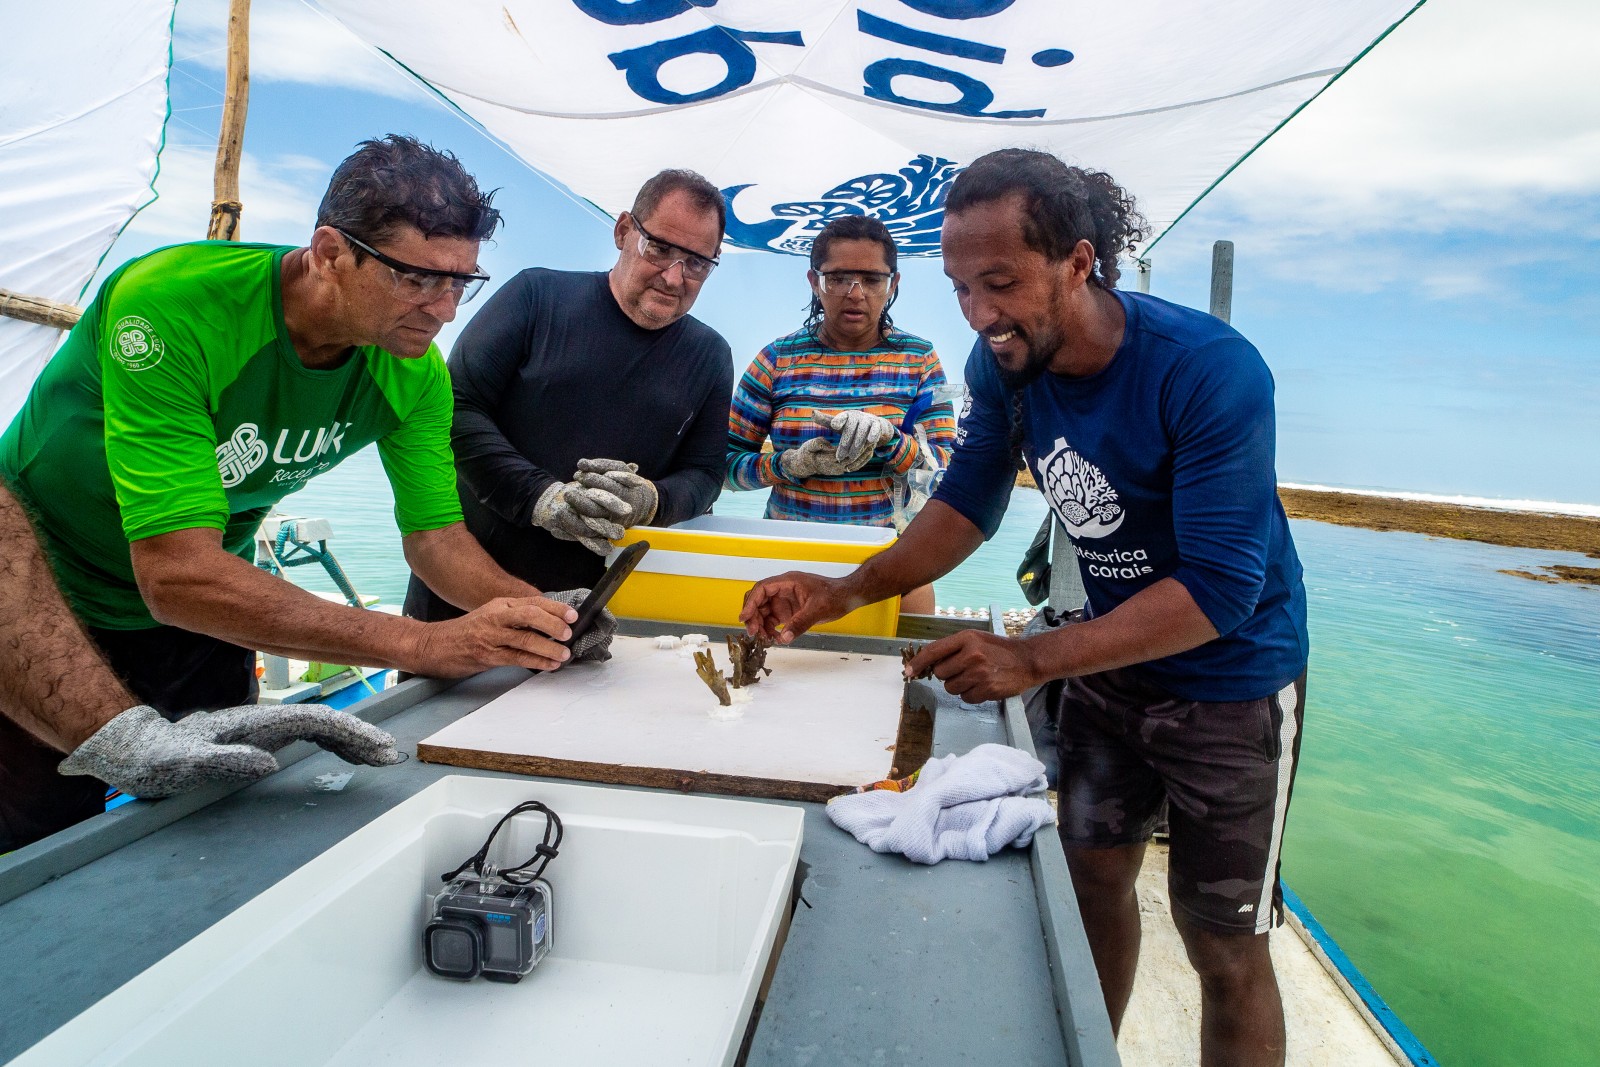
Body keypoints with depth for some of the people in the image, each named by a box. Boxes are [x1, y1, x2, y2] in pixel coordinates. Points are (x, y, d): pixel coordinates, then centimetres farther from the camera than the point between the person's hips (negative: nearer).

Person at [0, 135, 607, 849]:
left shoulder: (412, 371, -17)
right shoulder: (169, 304, -35)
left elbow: (434, 535, -9)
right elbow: (177, 577, -39)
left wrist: (538, 614, -29)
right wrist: (427, 644, -44)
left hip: (204, 610, 5)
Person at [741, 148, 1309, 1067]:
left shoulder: (1210, 371, -29)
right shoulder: (1004, 362, -12)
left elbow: (1218, 588, -31)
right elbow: (968, 505, -5)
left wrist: (1033, 660, -38)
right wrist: (847, 591, -19)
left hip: (1230, 677, -5)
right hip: (1112, 655, 6)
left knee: (1226, 950, 6)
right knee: (1094, 879, 19)